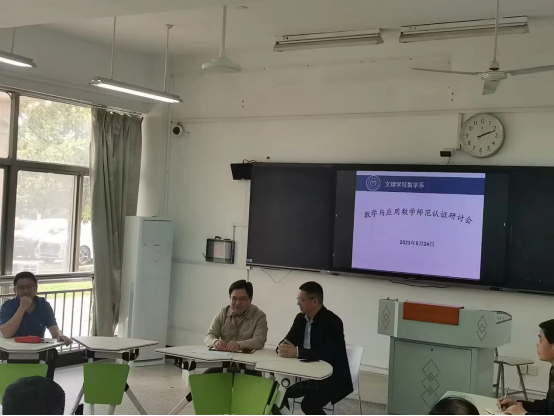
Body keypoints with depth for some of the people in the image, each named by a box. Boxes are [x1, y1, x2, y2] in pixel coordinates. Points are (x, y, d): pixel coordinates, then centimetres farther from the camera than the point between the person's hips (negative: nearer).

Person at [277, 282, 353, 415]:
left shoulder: (332, 322, -19)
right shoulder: (301, 318, 4)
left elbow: (327, 354, -29)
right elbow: (287, 341, 5)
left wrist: (297, 352, -31)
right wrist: (283, 348, -20)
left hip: (332, 380, -7)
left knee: (308, 404, -28)